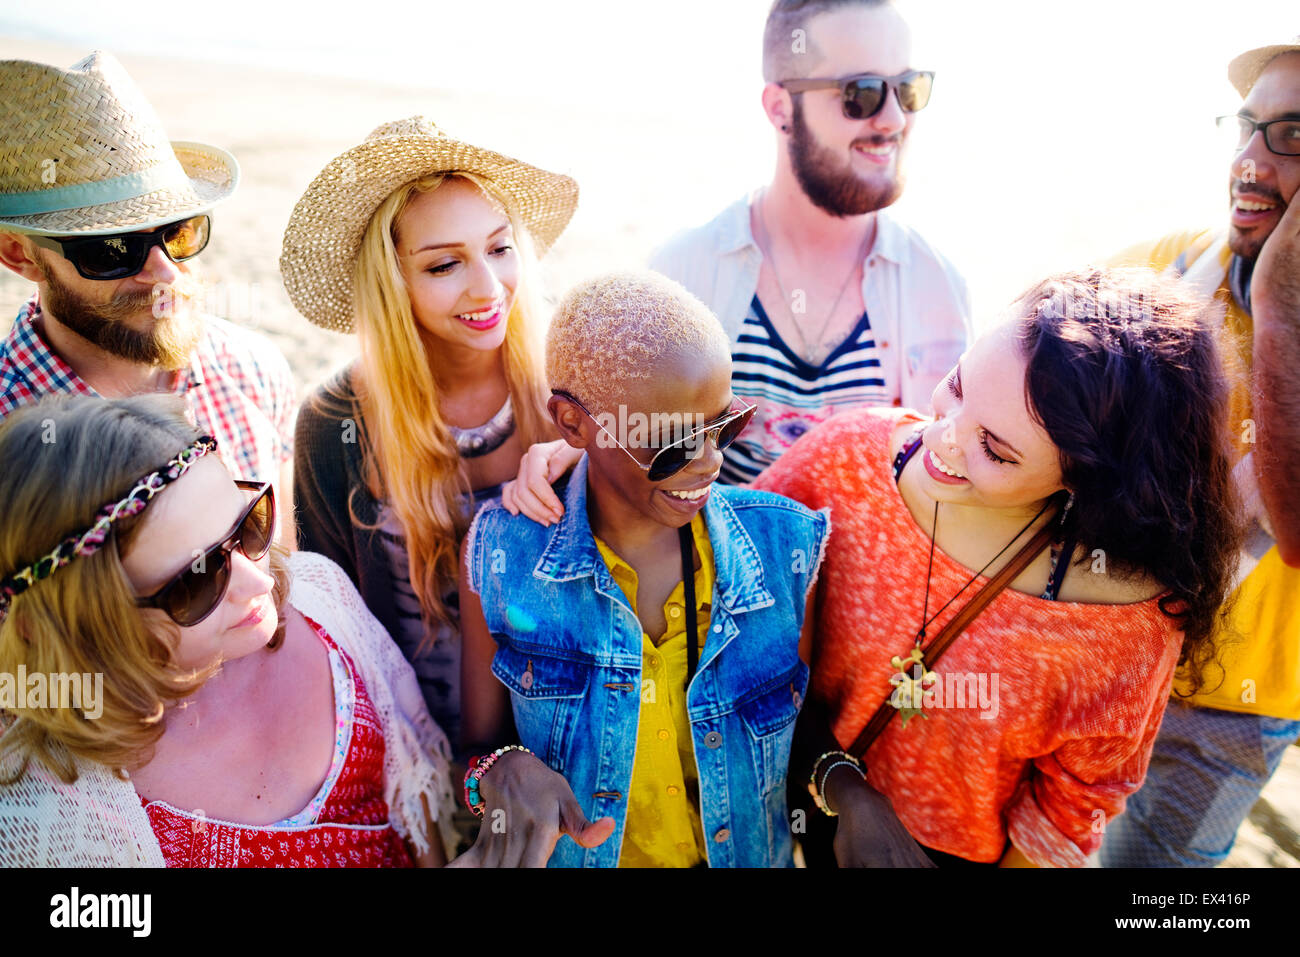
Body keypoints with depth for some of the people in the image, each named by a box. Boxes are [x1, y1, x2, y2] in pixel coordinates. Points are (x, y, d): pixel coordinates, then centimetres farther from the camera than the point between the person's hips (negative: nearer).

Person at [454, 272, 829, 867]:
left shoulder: (789, 547, -9)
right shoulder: (500, 553, -12)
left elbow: (815, 732, 0)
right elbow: (481, 744, -3)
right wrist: (504, 773, -22)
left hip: (747, 855, 1)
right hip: (572, 854, 0)